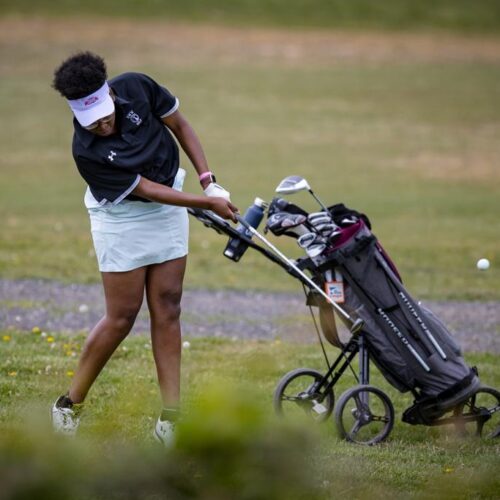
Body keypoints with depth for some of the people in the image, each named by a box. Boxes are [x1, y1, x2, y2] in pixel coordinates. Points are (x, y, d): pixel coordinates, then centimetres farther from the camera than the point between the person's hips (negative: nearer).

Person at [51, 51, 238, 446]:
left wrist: (209, 181, -7)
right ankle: (71, 404, 13)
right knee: (122, 317, -4)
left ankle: (171, 418, 0)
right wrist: (207, 204, -20)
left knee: (167, 308, 1)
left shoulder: (138, 88, -19)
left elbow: (180, 126, -2)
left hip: (168, 209, 5)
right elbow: (146, 189, -22)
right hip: (121, 218, -5)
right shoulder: (87, 151, -29)